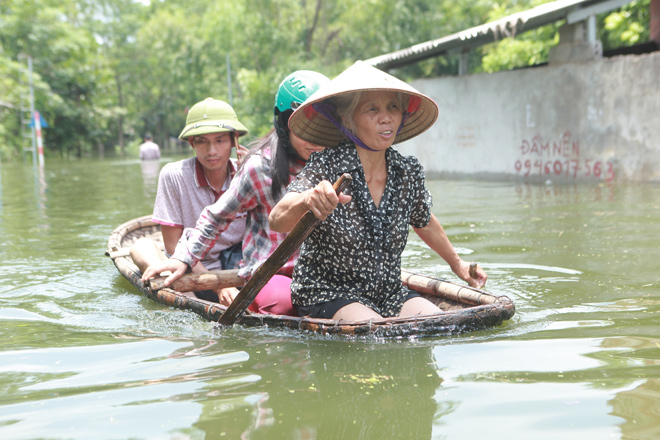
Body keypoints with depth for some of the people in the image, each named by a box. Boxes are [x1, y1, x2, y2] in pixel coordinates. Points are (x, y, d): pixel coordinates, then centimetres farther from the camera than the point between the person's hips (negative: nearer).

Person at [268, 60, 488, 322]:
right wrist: (306, 201, -55)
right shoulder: (327, 168, -17)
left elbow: (425, 222, 20)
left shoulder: (409, 172, -1)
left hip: (389, 295, 6)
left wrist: (457, 264, 34)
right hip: (327, 296, -6)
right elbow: (276, 221, -32)